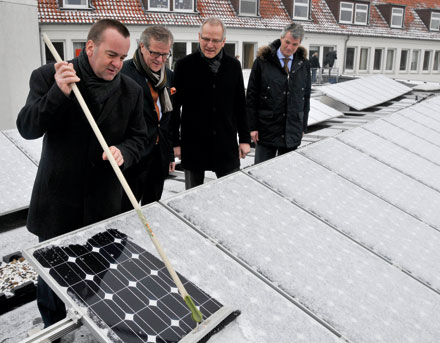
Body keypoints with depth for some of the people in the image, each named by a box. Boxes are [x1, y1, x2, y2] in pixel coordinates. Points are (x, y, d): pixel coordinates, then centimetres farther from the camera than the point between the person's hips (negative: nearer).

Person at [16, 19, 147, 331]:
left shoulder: (131, 90, -1)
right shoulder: (48, 77, -8)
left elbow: (138, 137, 6)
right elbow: (27, 129, -13)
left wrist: (123, 152, -17)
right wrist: (58, 93, -28)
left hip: (105, 201, 2)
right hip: (58, 198, -1)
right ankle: (52, 328, 39)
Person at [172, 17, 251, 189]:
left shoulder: (233, 65, 4)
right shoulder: (184, 65, -4)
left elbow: (240, 105, 10)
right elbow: (175, 107, -2)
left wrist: (245, 139, 8)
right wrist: (175, 142, -4)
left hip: (226, 144, 2)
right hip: (193, 144, -2)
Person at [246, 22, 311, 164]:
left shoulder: (303, 64, 7)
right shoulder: (262, 61, -5)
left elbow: (306, 97, 13)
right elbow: (251, 96, -4)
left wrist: (303, 126, 10)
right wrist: (252, 126, -7)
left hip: (293, 131, 3)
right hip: (267, 129, -3)